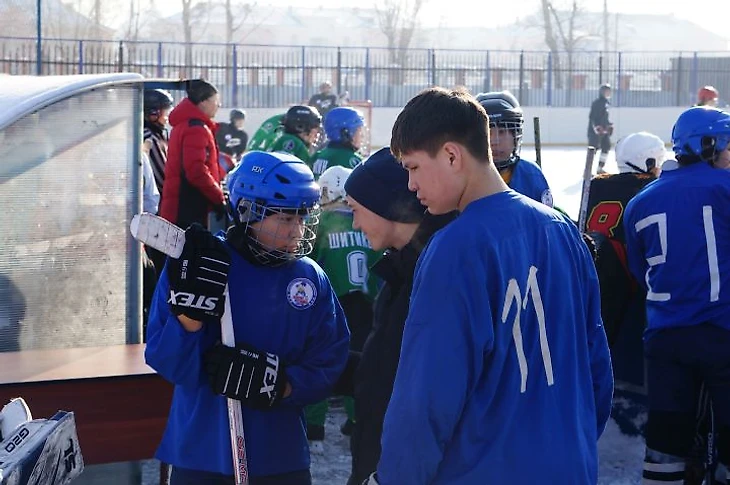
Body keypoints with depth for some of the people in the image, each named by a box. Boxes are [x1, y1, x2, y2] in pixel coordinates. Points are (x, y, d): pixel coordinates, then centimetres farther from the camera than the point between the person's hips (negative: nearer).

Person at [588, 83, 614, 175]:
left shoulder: (606, 102, 15)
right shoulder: (596, 103, -14)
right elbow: (592, 116, -20)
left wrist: (610, 125, 18)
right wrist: (597, 127, -28)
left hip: (604, 130, 9)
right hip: (595, 130, -9)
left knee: (606, 147, 8)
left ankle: (600, 168, 18)